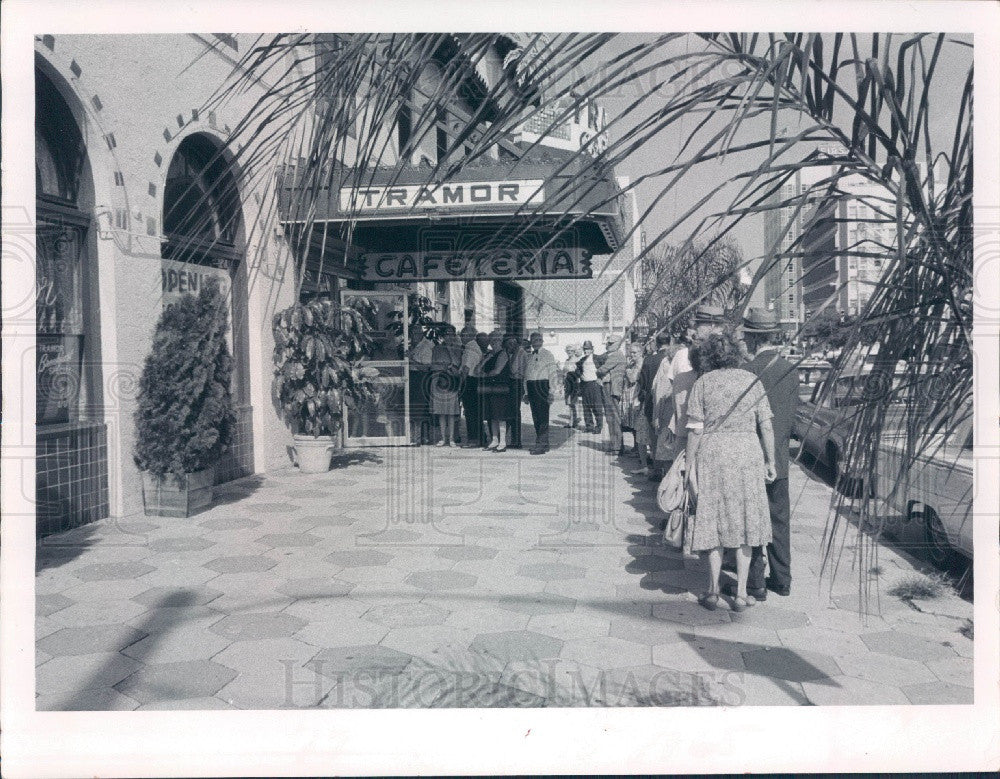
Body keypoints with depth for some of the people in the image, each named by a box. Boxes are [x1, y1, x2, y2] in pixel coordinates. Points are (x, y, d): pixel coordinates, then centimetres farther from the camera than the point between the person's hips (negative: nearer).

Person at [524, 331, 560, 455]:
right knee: (535, 416, 7)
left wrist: (552, 391, -11)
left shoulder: (547, 354, 1)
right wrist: (526, 392, 14)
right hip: (531, 387, 6)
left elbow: (553, 373, -4)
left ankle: (541, 445, -9)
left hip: (542, 386, -6)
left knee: (543, 416, -9)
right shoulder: (529, 356, 16)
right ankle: (542, 443, 14)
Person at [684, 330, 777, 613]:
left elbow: (695, 429, -4)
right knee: (744, 522, 11)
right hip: (747, 452, 2)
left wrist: (690, 466, 0)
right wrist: (770, 461, 9)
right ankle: (741, 593, 13)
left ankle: (713, 591, 15)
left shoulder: (702, 383, 0)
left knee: (713, 519, 10)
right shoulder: (752, 380, 6)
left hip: (711, 453, -1)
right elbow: (766, 425, 2)